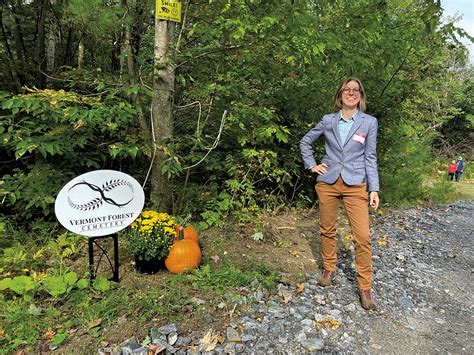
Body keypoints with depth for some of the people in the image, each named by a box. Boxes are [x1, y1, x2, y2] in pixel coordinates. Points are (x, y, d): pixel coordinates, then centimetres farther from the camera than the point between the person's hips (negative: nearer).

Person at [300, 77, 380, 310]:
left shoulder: (369, 122, 2)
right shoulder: (328, 120, 6)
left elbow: (370, 157, 3)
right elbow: (305, 141, 17)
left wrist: (374, 189, -3)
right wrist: (311, 165, 6)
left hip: (355, 185, -2)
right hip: (327, 182, 2)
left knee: (363, 237, -6)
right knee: (327, 230, 12)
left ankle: (365, 287, 7)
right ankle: (329, 270, 32)